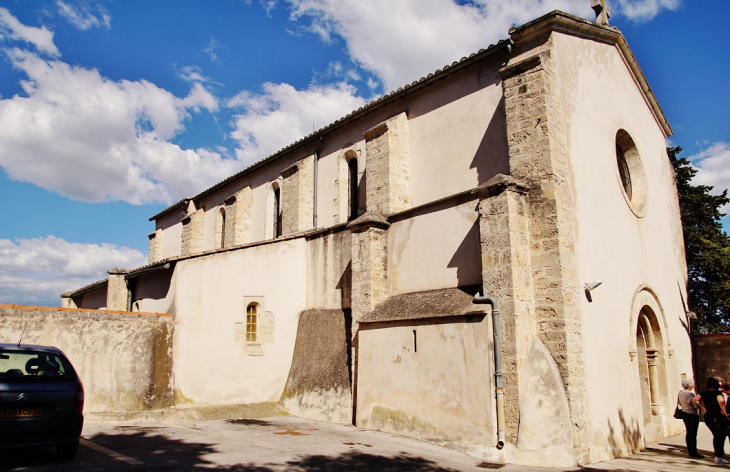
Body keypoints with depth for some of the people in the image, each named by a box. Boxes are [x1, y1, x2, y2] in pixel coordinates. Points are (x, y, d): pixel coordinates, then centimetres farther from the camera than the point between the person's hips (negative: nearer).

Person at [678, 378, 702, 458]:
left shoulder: (680, 392, 6)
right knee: (693, 434, -3)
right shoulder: (690, 394, -20)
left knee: (688, 433, 14)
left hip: (684, 413, 8)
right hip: (692, 414, -8)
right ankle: (694, 453, 0)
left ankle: (690, 451, 20)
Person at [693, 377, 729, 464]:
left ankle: (719, 453, 29)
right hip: (719, 416, -5)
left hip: (708, 417, 5)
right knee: (721, 437, 3)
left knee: (716, 436, 21)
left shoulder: (703, 393, 4)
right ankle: (718, 457, 2)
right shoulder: (717, 393, -12)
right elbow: (721, 400, -32)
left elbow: (694, 400, 2)